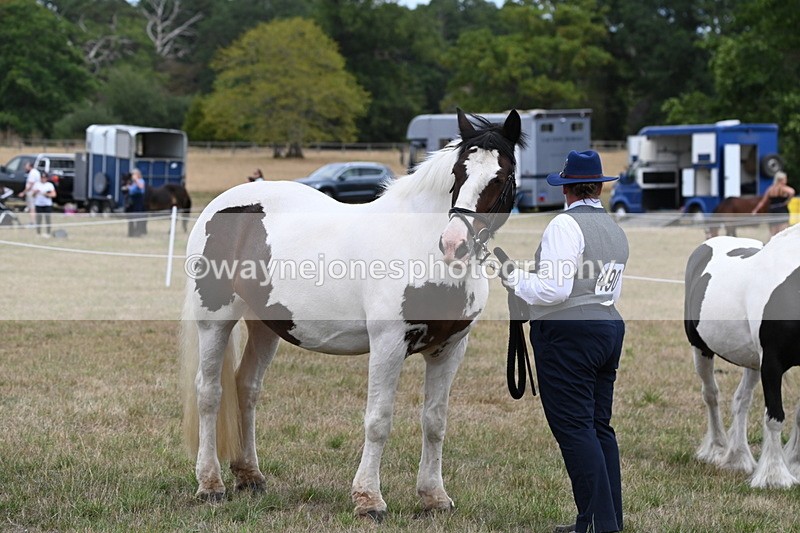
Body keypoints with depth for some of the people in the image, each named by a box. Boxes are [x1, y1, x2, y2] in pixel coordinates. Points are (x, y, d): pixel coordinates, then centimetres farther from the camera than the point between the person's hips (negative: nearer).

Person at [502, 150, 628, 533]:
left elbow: (553, 290, -20)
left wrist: (514, 279, -5)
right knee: (599, 427, 13)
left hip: (567, 333, -9)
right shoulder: (615, 230, 14)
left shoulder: (565, 225, -13)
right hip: (609, 327, 9)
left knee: (574, 429, -7)